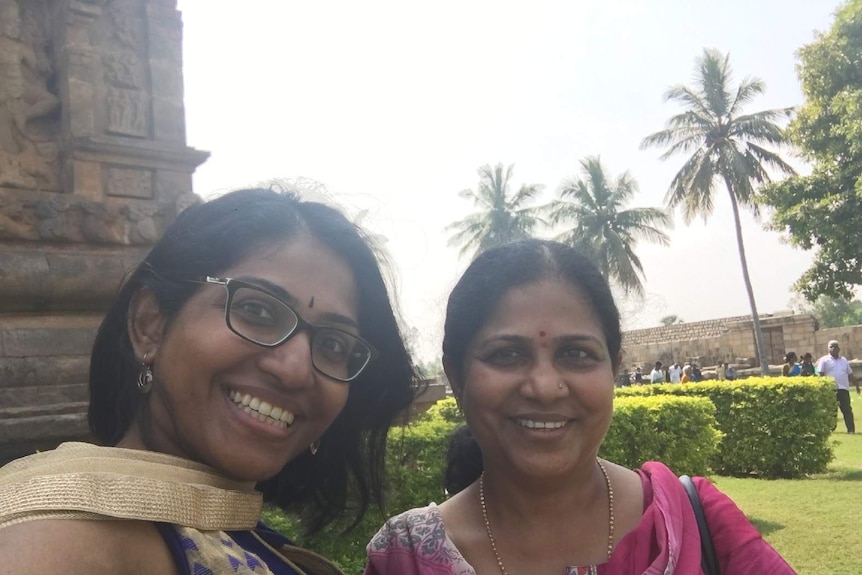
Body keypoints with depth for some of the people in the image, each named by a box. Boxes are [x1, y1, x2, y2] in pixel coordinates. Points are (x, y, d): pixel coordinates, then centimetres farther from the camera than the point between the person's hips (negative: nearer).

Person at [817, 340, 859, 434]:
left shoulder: (844, 360, 17)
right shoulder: (824, 360, 2)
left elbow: (850, 374, 22)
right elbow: (820, 375, -4)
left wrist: (857, 385, 17)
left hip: (844, 388, 4)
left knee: (847, 410, 0)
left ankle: (851, 429, 1)